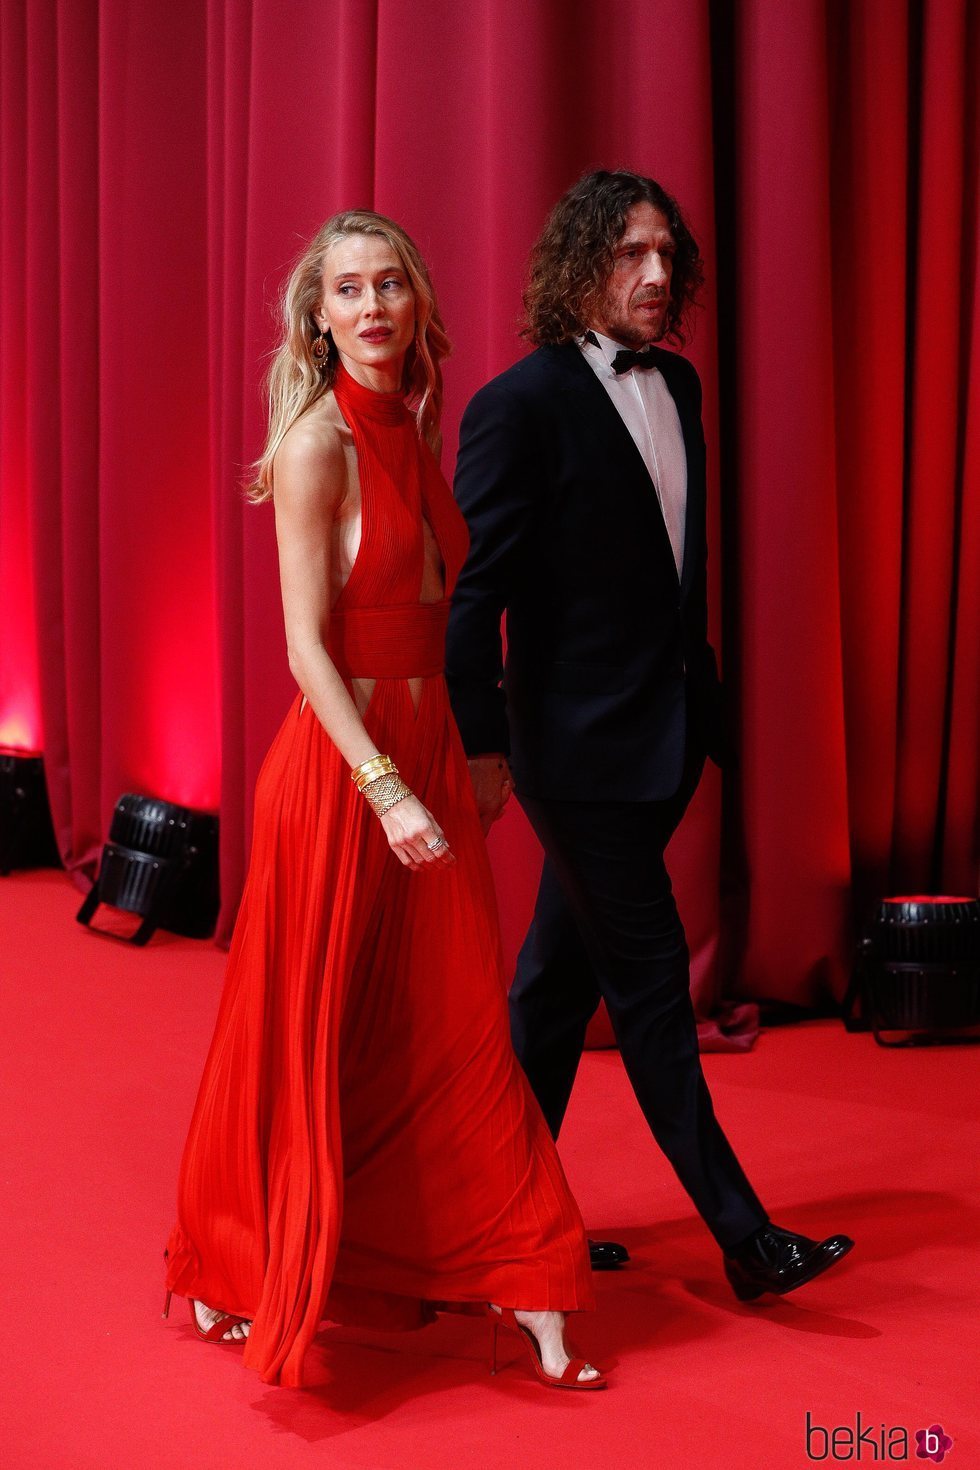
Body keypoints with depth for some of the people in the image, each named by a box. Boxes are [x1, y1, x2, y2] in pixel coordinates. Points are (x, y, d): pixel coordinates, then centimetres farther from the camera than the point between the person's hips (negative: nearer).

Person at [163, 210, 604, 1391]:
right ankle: (237, 1277, 26)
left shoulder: (410, 438, 10)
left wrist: (453, 766, 11)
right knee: (310, 1033, 6)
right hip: (342, 763, -7)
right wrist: (388, 794, -22)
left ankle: (514, 1284, 15)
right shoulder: (318, 443, -12)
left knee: (456, 1026, 8)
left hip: (427, 753, 7)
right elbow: (308, 647, -16)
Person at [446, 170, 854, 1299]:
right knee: (649, 982, 0)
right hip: (582, 739, -8)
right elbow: (476, 589, -12)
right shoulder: (521, 405, -13)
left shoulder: (677, 385, 10)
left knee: (562, 970, 16)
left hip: (665, 730, 8)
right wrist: (483, 744, -12)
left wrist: (698, 690, 17)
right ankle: (742, 1236, 8)